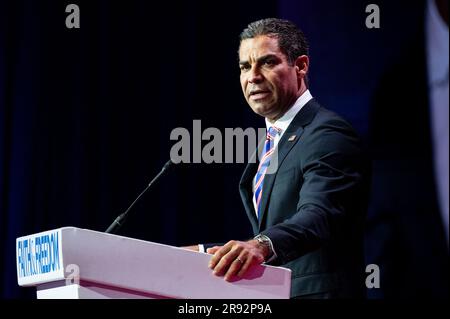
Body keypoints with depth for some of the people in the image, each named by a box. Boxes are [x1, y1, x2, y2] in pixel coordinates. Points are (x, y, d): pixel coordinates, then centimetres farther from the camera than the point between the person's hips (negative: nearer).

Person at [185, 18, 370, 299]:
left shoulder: (328, 136, -12)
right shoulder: (273, 142, 17)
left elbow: (317, 217, -29)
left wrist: (261, 245, -45)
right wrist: (202, 253, 14)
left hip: (315, 291, -8)